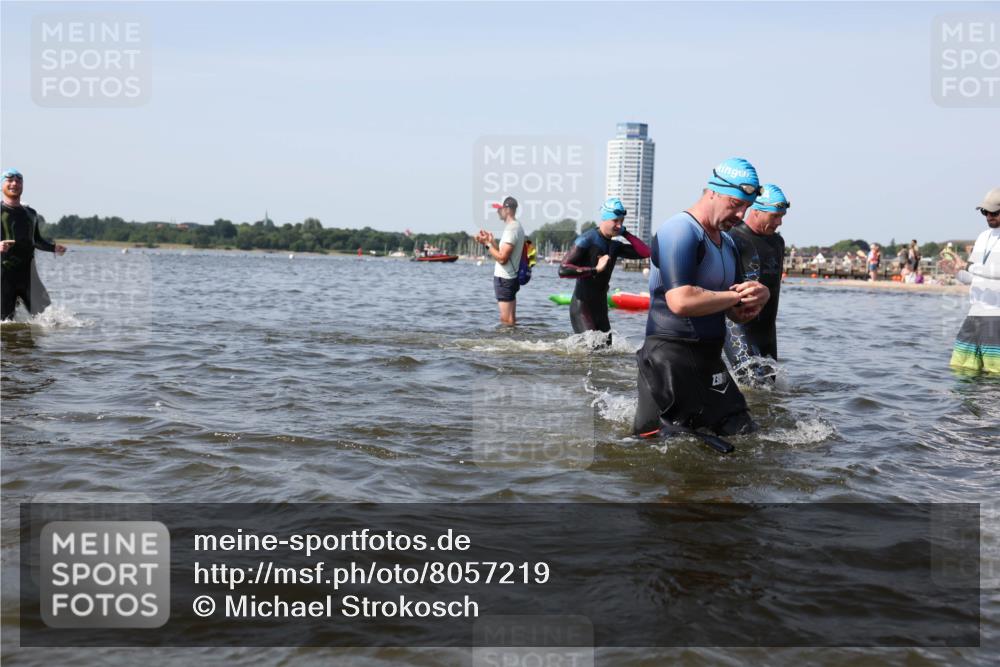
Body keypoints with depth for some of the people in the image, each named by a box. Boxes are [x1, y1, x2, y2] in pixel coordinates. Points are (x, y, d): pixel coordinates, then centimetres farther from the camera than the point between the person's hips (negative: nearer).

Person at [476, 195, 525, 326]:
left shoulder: (511, 229, -18)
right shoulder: (517, 226, 13)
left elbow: (502, 258, -22)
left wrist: (487, 243, -13)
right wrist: (491, 241, 6)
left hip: (504, 279, -10)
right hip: (511, 277, 10)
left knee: (506, 320, -7)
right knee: (511, 320, 14)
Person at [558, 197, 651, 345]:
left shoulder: (615, 246, 11)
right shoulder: (587, 240, -12)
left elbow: (645, 252, 5)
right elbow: (563, 270, -21)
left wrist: (625, 233, 3)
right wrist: (595, 270, -26)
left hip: (601, 308, 8)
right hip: (582, 308, -8)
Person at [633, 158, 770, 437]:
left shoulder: (728, 243, 17)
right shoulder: (680, 231, -14)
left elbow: (736, 314, 20)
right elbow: (681, 302, -28)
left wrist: (752, 303, -6)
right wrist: (737, 295, -12)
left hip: (710, 360, 10)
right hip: (671, 359, -10)